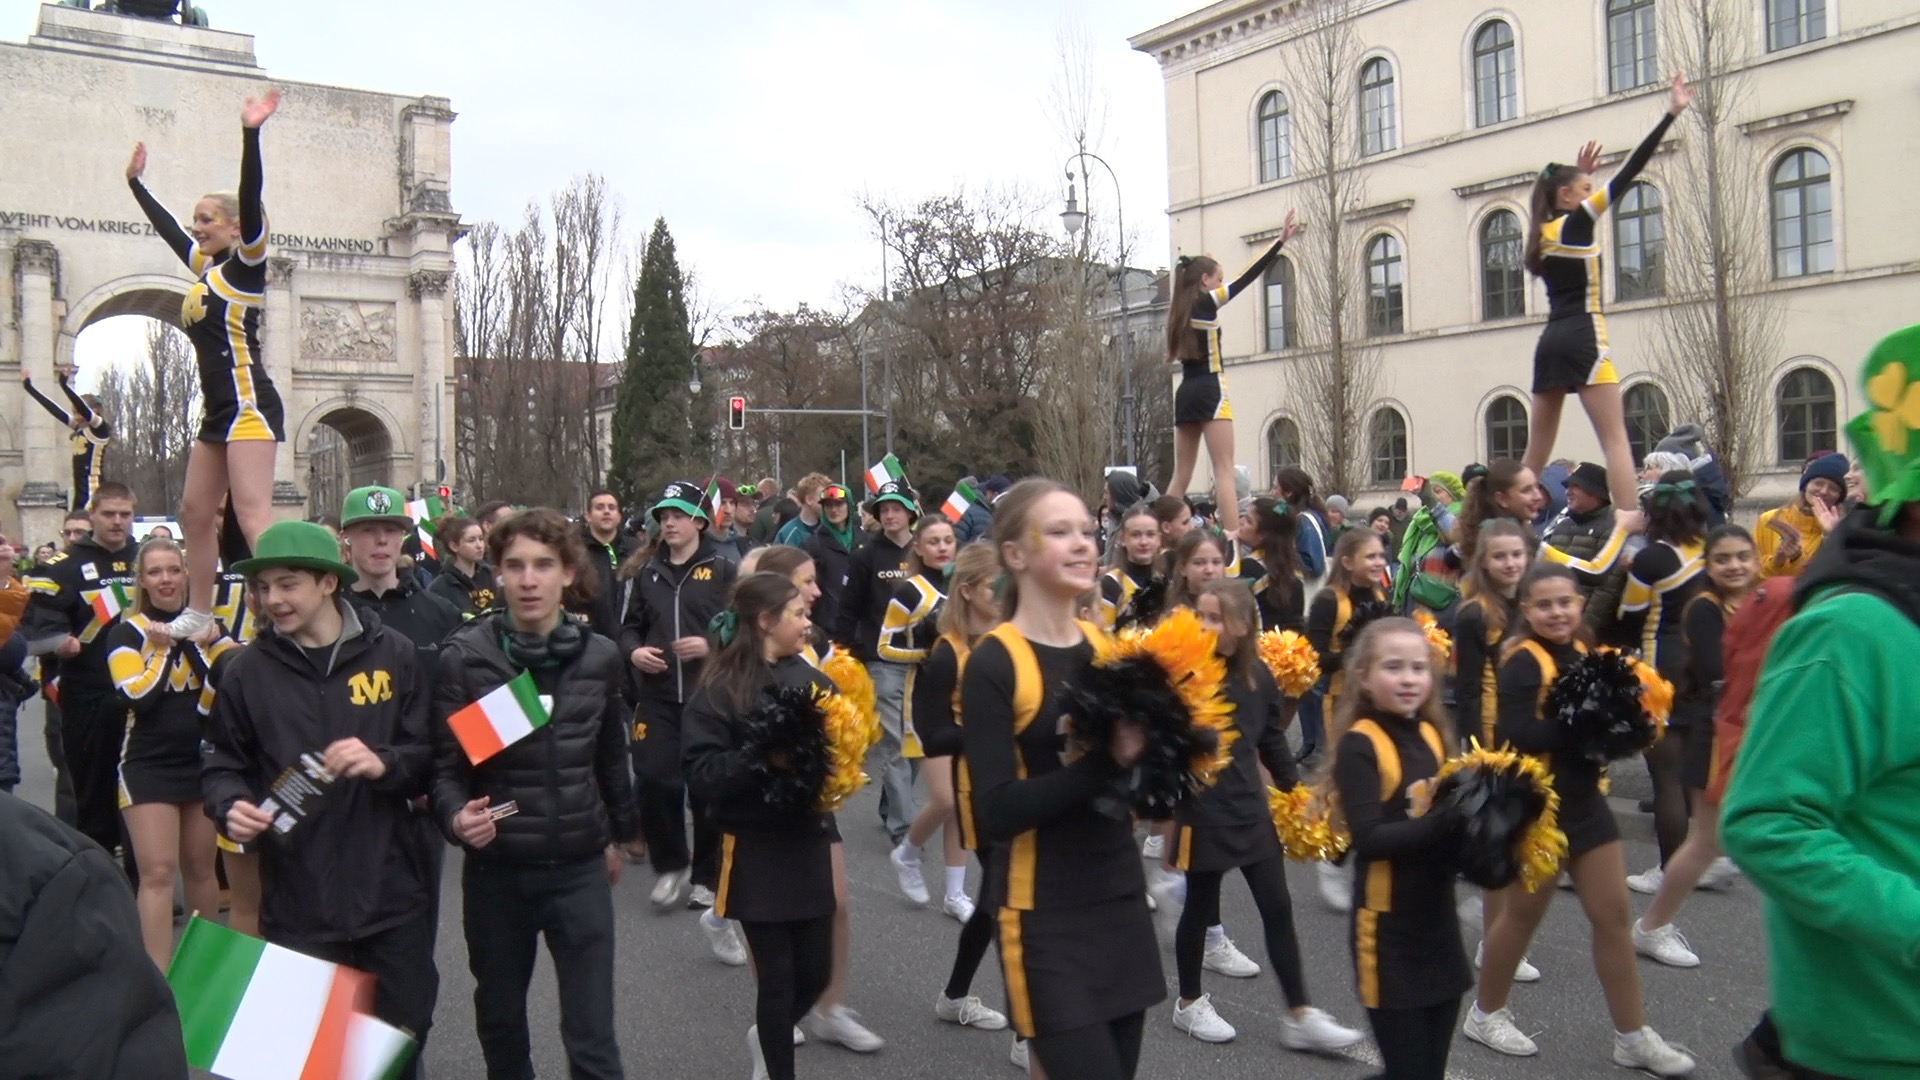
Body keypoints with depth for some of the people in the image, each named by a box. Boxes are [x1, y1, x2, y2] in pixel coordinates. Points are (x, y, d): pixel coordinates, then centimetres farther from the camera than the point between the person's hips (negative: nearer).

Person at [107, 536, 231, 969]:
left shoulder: (207, 627, 7)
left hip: (203, 760, 3)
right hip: (149, 765, -3)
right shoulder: (127, 632, -4)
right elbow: (136, 696, -18)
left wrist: (199, 646, -14)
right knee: (158, 872, -9)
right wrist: (163, 649, -14)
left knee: (200, 868, 14)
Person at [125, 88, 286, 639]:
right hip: (219, 409, 10)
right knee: (195, 513, 15)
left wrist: (250, 133, -27)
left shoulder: (245, 265, -5)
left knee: (254, 519, -18)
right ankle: (197, 615, 25)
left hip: (250, 403, -10)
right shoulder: (205, 266, 18)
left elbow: (251, 203, -18)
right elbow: (167, 227, 35)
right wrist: (136, 182, 44)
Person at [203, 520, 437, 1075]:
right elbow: (222, 765, 7)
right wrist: (231, 805, -14)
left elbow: (432, 757, 0)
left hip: (391, 895, 0)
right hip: (296, 904, 0)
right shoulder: (245, 670, 0)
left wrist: (384, 763, -19)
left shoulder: (393, 654, -1)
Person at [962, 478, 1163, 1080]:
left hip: (1122, 898, 6)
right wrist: (1106, 761, -25)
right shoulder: (993, 663, -11)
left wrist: (1153, 749, -8)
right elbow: (996, 812, -19)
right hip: (1045, 916, -6)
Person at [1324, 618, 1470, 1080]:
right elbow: (1369, 839, -24)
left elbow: (1450, 815, 10)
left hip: (1438, 923, 7)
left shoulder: (1433, 736, 6)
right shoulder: (1360, 745, -15)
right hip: (1388, 931, -7)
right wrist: (1449, 818, -31)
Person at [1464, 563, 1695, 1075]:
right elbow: (1518, 735, -28)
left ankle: (1634, 1036, 21)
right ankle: (1486, 1014, 28)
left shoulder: (1581, 653, 7)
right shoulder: (1523, 661, -17)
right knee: (1523, 915, 8)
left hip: (1583, 800, 7)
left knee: (1615, 916, 10)